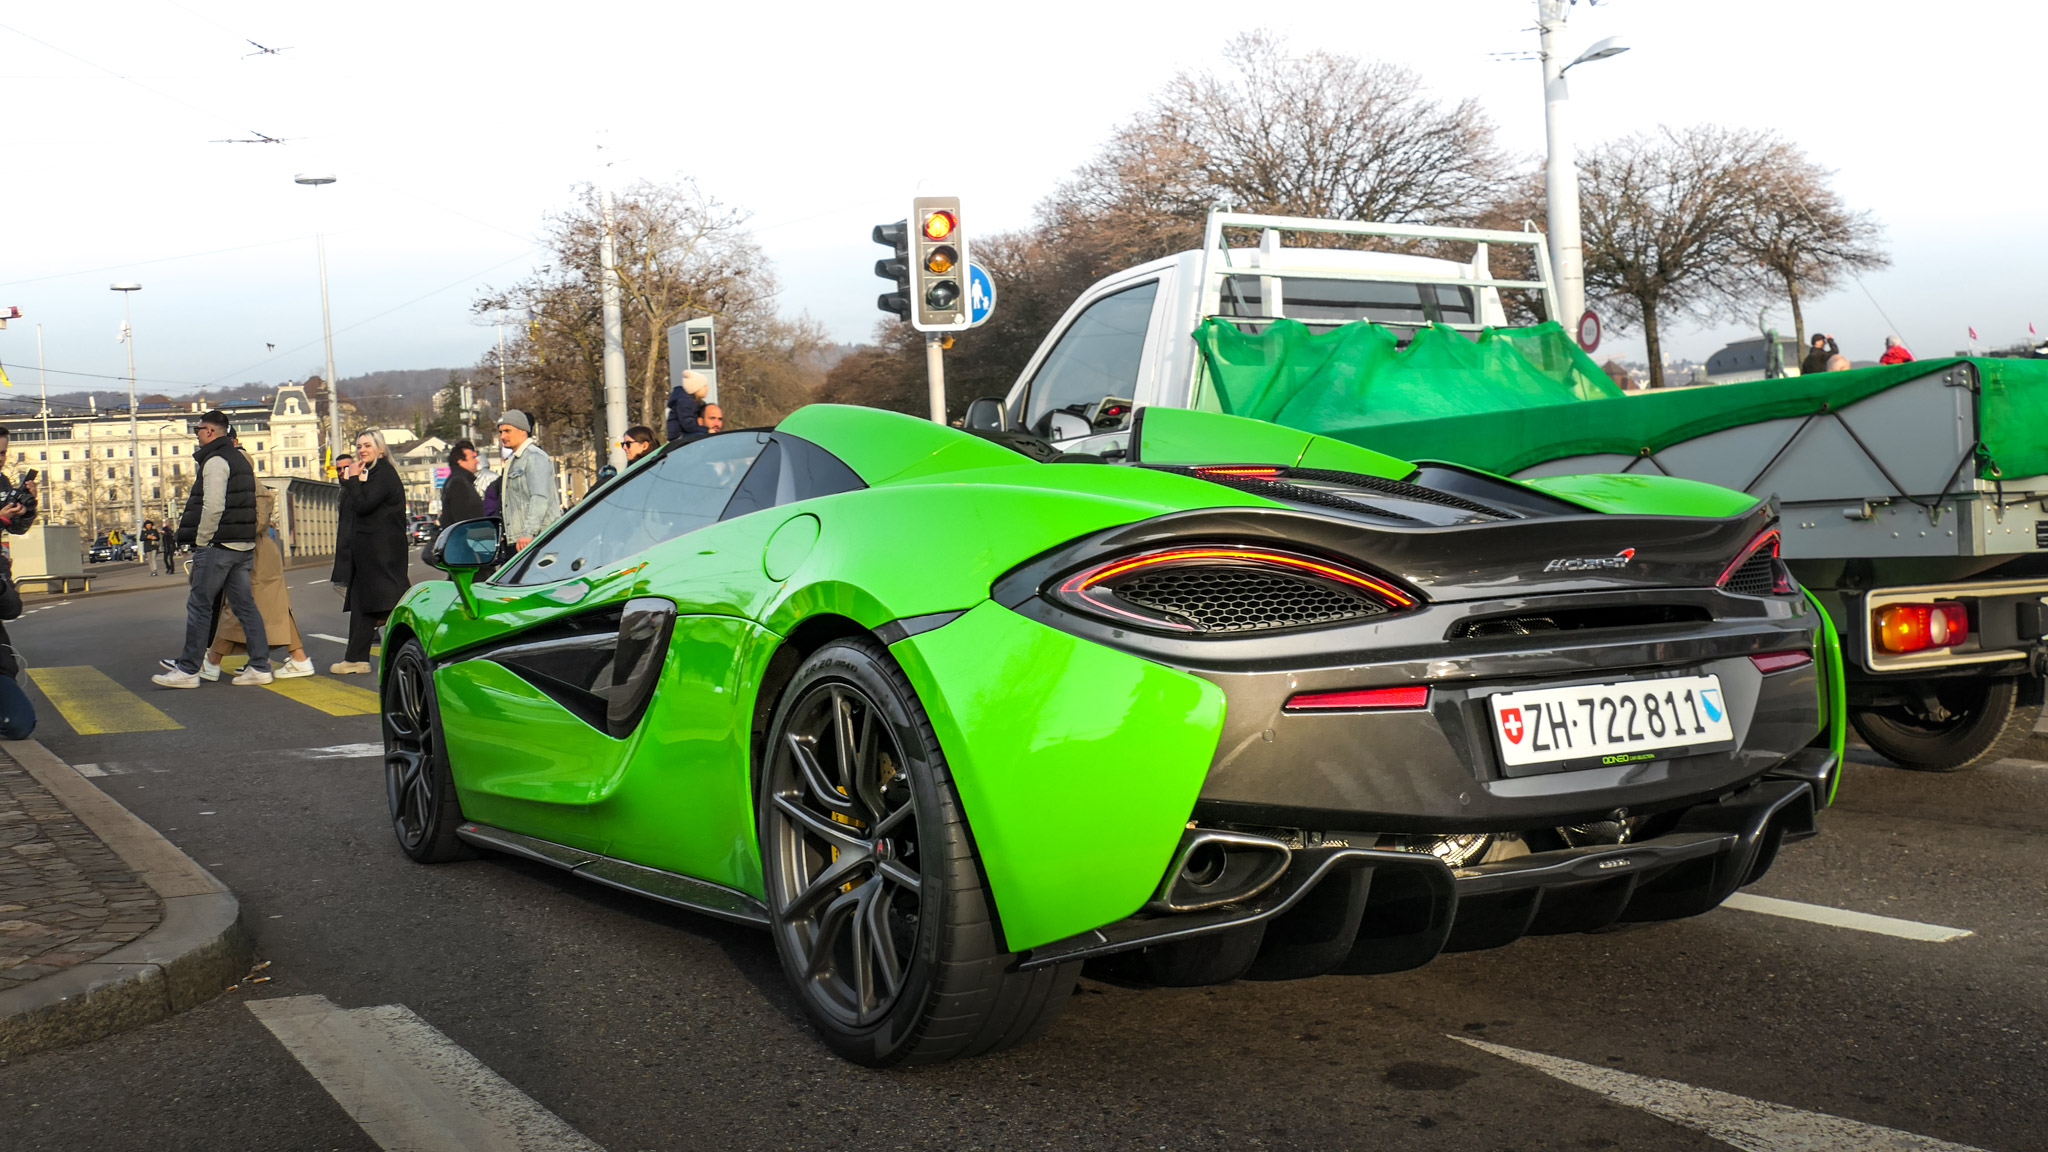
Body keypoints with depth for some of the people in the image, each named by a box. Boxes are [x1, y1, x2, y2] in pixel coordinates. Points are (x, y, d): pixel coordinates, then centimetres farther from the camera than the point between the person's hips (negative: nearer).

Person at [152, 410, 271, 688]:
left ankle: (187, 670, 1)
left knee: (199, 605, -3)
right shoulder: (240, 459, 19)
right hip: (243, 545, 9)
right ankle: (260, 666, 5)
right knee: (245, 605, 8)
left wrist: (201, 541, -13)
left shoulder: (215, 461, -10)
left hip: (218, 545, -9)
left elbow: (213, 506, -20)